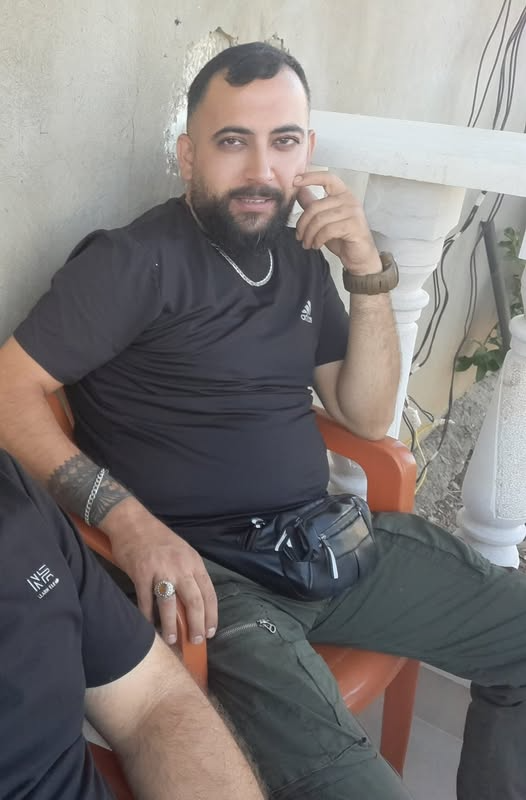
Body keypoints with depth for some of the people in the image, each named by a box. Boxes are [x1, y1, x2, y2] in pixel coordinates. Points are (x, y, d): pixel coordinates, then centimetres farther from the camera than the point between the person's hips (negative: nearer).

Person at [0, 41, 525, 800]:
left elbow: (367, 417, 9)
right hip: (210, 570, -6)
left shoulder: (301, 259, 10)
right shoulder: (134, 262, -10)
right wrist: (125, 519, -25)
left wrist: (368, 274, -3)